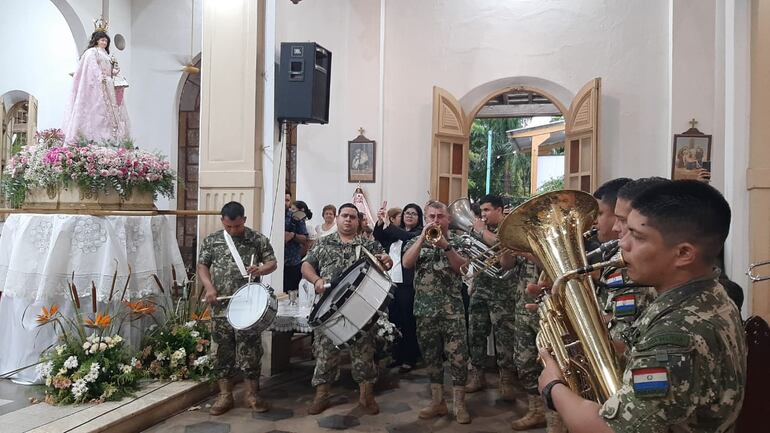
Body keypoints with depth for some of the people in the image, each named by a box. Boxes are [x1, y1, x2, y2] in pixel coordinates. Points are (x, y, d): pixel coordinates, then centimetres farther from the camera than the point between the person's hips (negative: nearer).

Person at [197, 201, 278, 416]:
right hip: (221, 306, 2)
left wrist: (261, 270, -19)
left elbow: (272, 263, 3)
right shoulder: (211, 240, 5)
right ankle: (225, 396, 21)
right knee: (222, 350, 8)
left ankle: (252, 394, 18)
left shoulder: (258, 239, 0)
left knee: (250, 349, 3)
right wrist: (209, 287, -8)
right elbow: (202, 265, 8)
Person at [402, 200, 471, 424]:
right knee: (431, 356, 10)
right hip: (425, 309, 2)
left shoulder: (457, 241, 4)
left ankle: (460, 404, 8)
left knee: (457, 356, -3)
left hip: (452, 308, -2)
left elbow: (462, 267, -11)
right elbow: (406, 263, -11)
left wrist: (445, 245, -21)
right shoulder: (416, 241, 8)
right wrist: (423, 237, -16)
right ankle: (437, 402, 23)